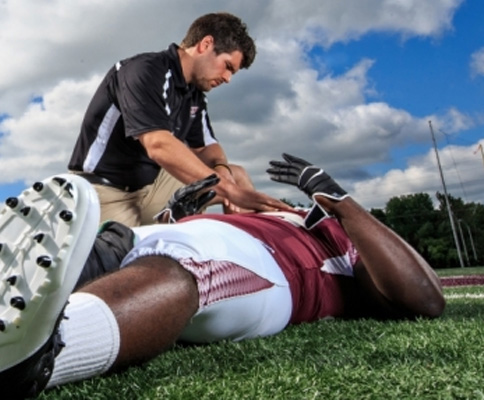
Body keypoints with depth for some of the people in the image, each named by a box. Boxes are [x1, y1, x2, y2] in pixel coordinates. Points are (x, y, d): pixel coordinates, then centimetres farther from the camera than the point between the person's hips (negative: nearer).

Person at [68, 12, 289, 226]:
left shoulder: (195, 93, 5)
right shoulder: (144, 71, -20)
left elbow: (205, 146, 9)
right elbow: (159, 147, -33)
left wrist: (222, 169, -16)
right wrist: (230, 190, -37)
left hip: (154, 183, 7)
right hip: (106, 189, -7)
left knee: (237, 175, 0)